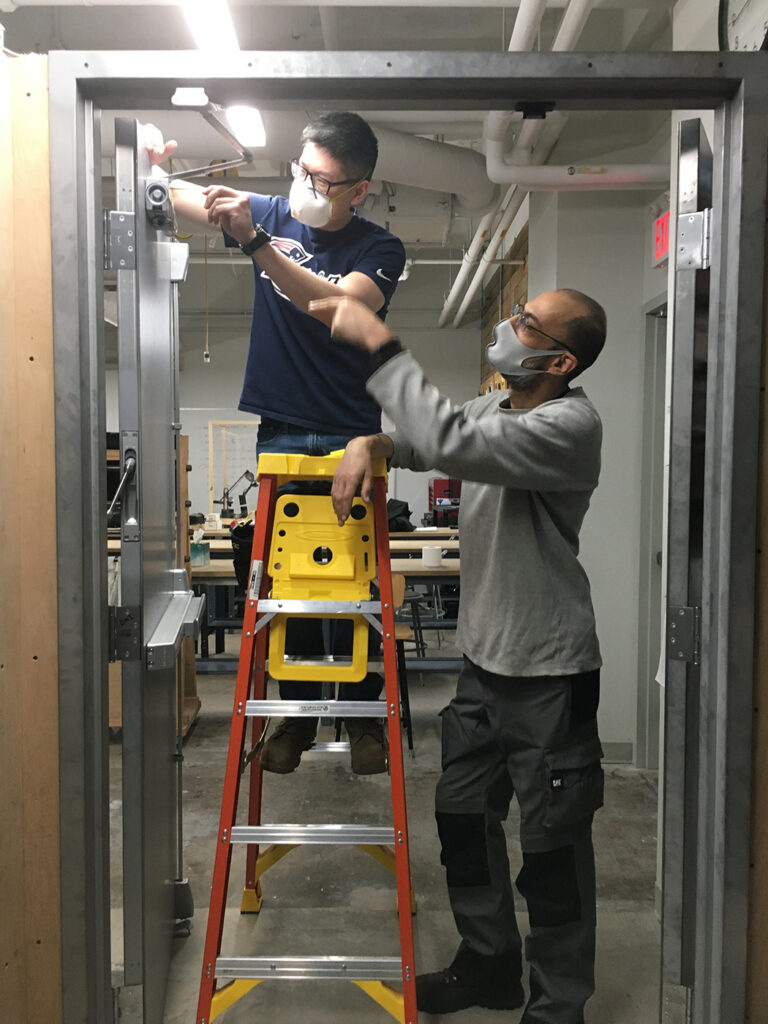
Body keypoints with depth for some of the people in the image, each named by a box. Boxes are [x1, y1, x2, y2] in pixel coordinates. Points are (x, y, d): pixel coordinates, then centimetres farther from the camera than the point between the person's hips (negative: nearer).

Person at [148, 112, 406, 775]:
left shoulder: (379, 249, -5)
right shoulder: (272, 214, 5)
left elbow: (337, 309, -24)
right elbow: (183, 197, 1)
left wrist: (254, 241, -32)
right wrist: (152, 166, -22)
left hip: (350, 439, -2)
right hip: (281, 433, 3)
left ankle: (363, 714, 19)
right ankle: (298, 712, 21)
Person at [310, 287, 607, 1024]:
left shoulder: (572, 424, -21)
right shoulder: (492, 407, 5)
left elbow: (450, 442, -35)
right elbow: (420, 440, 18)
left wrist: (378, 343, -30)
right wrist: (367, 443, -5)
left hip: (549, 673, -8)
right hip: (482, 661, 8)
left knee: (552, 848, 7)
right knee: (462, 818, 19)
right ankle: (489, 964, 41)